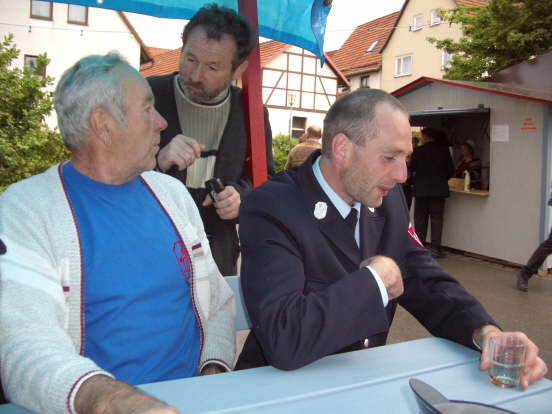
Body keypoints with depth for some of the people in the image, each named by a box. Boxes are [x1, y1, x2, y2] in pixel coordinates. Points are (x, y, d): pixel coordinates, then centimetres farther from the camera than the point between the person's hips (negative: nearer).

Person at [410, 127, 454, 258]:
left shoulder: (418, 151, -7)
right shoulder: (444, 150, -1)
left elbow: (412, 168, -2)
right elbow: (450, 170, 2)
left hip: (421, 189, -1)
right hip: (439, 188, 1)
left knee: (420, 219, 8)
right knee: (437, 218, 4)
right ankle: (436, 248, 1)